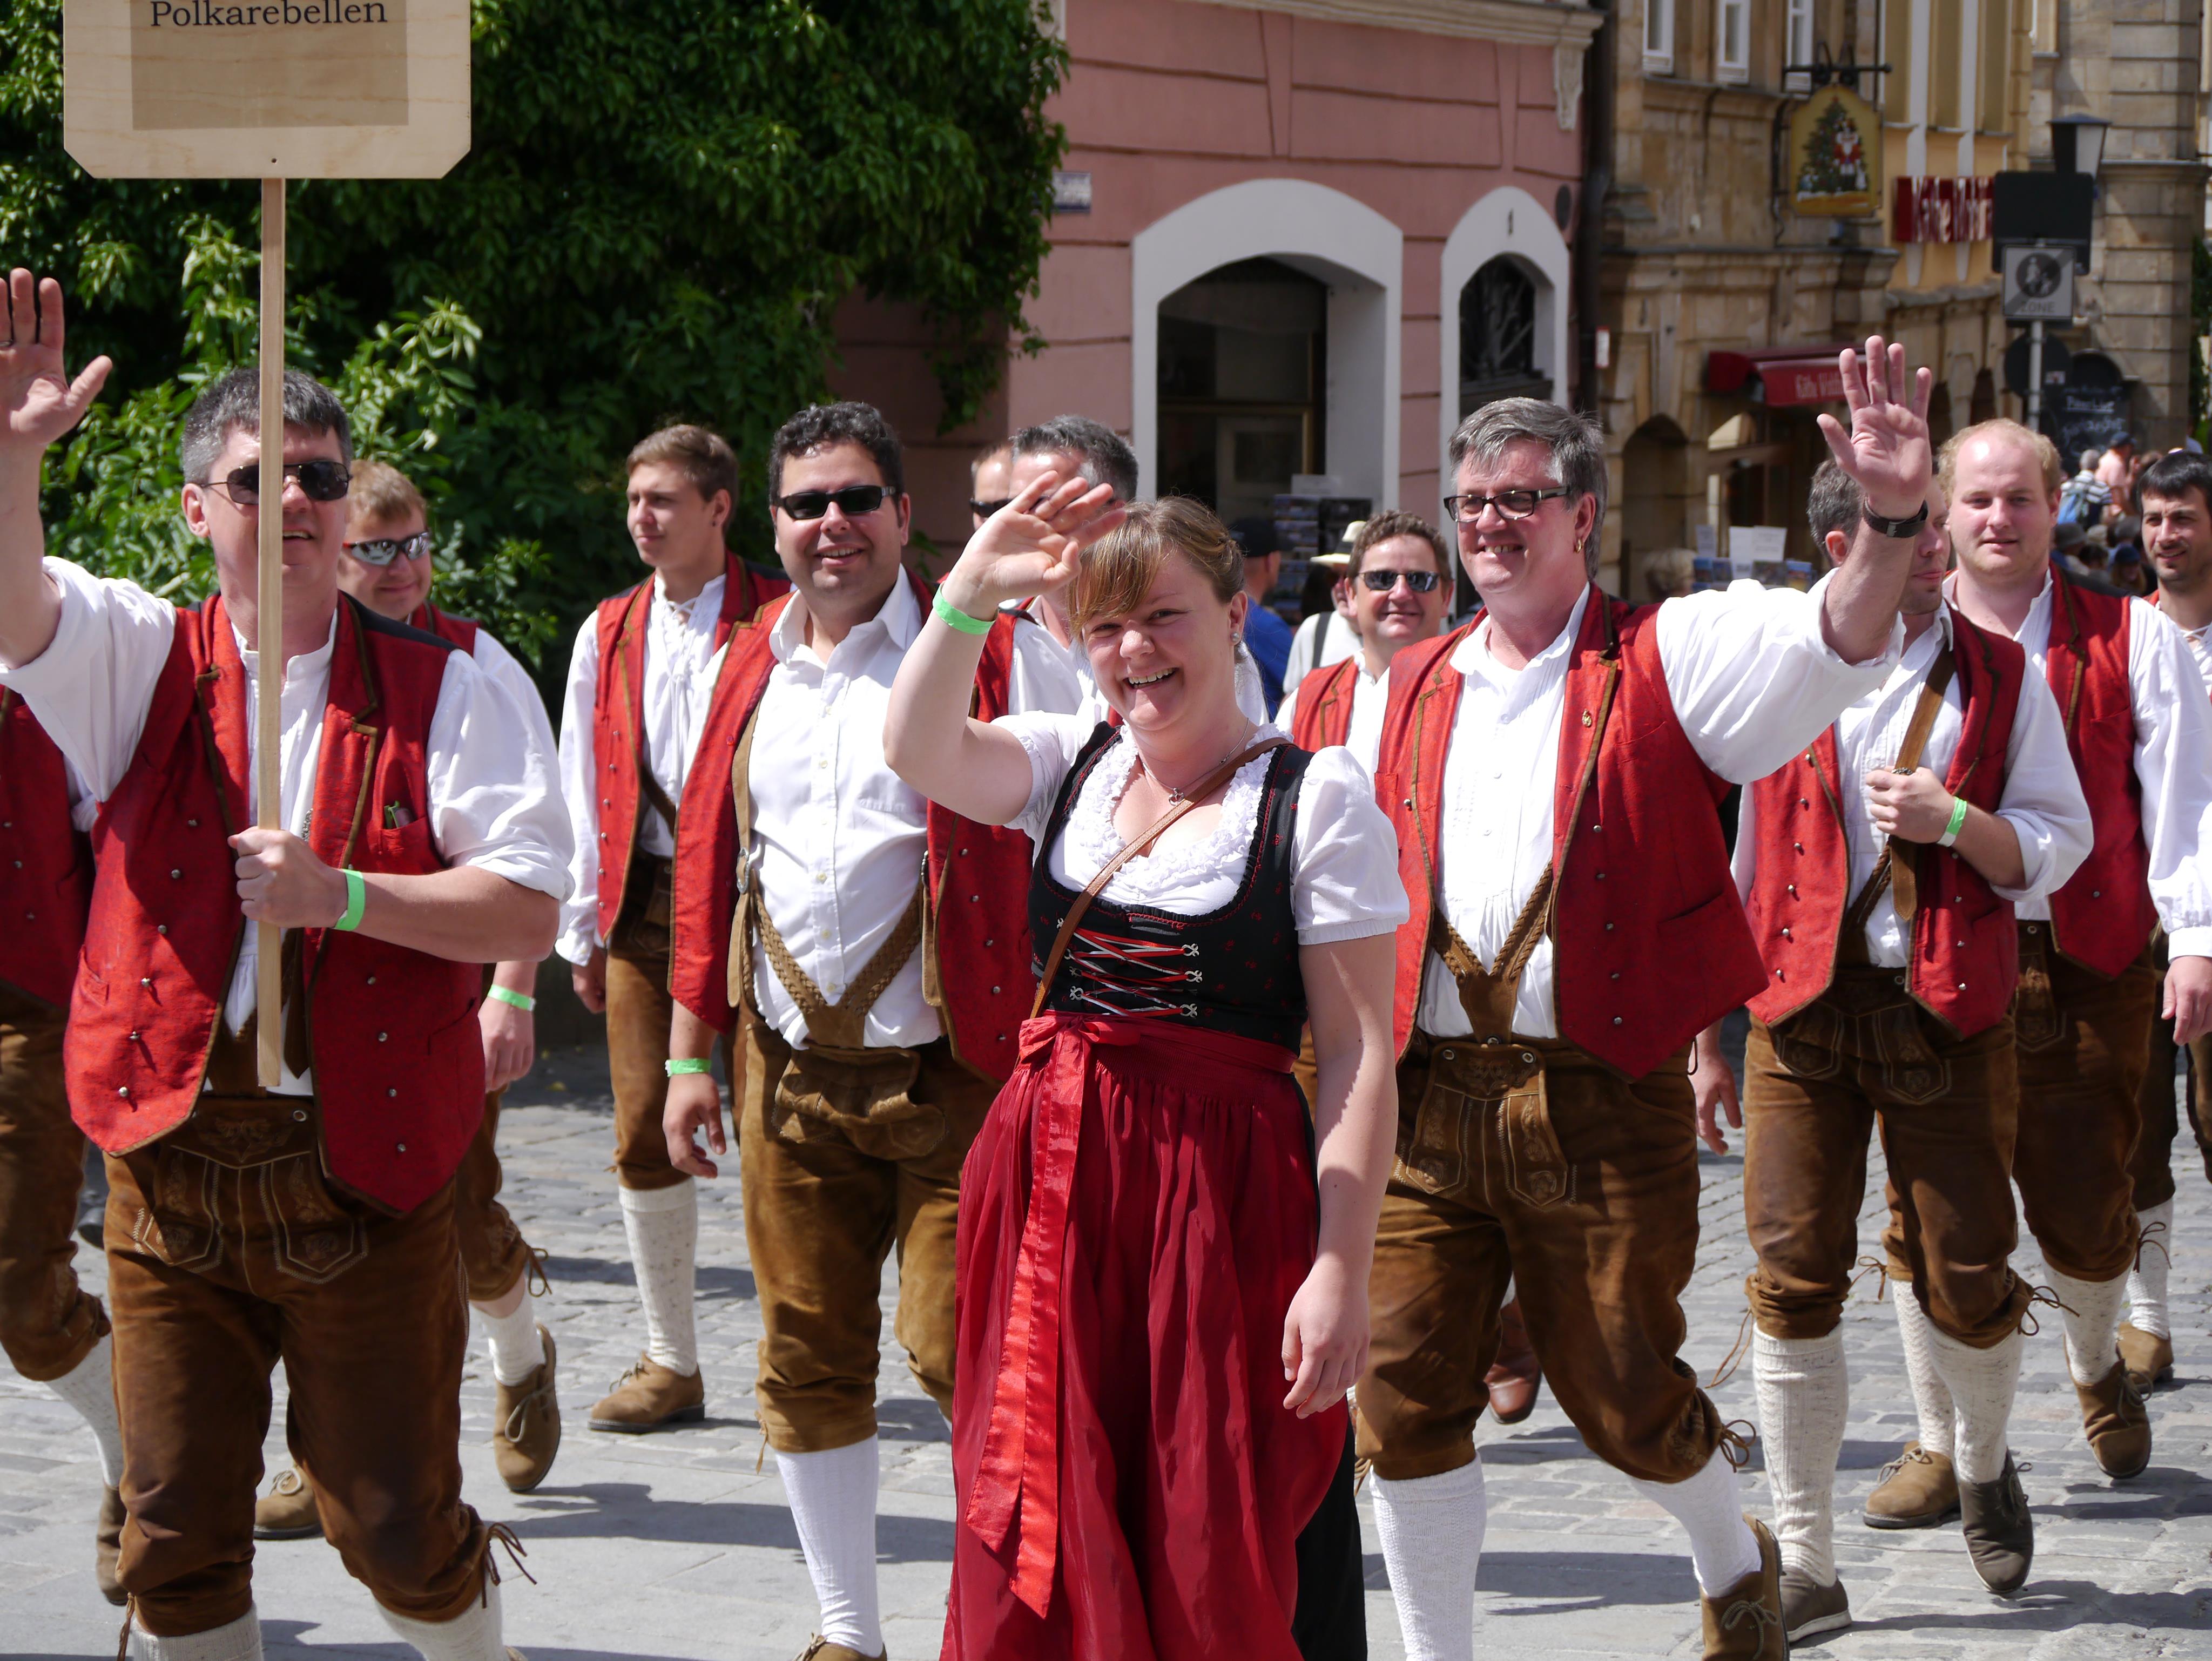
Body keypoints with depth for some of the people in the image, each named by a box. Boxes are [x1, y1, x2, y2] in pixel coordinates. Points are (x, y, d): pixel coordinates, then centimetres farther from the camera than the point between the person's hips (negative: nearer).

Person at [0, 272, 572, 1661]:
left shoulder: (439, 689, 0)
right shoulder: (146, 661, 6)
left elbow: (530, 910, -7)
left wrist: (339, 893, -17)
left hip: (369, 1176, -2)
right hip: (173, 1163, 2)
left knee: (400, 1525, 5)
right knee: (178, 1535, 8)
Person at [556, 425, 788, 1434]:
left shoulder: (781, 621, 1)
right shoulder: (607, 633, 15)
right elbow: (583, 790, 16)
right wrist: (584, 931, 11)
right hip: (643, 899, 4)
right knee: (643, 1133, 2)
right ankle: (671, 1364, 12)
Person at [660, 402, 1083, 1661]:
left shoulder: (998, 651, -4)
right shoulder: (750, 672, 13)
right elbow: (710, 866, 17)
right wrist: (690, 1053, 15)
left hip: (951, 1072, -5)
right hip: (790, 1076, 5)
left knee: (959, 1346, -11)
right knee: (808, 1358, 9)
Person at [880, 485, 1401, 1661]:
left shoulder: (1316, 798, -4)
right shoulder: (1071, 766, 12)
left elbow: (1358, 1056, -8)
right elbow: (920, 754, -9)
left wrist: (1343, 1273, -14)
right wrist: (969, 592, -22)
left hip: (1221, 1194, -5)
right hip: (1047, 1186, 5)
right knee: (1035, 1556, 8)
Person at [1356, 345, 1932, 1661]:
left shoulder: (1666, 661, -1)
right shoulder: (1413, 691, 14)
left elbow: (1835, 645, -19)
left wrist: (1896, 519, -38)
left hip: (1603, 1097, -4)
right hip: (1428, 1095, 4)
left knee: (1625, 1393, 4)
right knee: (1406, 1386, 0)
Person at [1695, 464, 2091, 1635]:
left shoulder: (1998, 677, 7)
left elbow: (2059, 844, 7)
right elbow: (1721, 866, 9)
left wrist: (1952, 821, -12)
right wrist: (1705, 1038, 7)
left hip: (1950, 1010, 0)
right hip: (1801, 1007, 0)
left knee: (1965, 1277, 0)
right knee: (1794, 1275, -5)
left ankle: (1983, 1461, 34)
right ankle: (1803, 1566, 4)